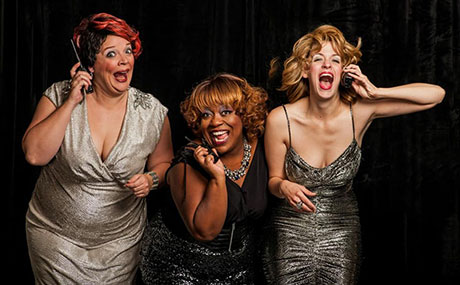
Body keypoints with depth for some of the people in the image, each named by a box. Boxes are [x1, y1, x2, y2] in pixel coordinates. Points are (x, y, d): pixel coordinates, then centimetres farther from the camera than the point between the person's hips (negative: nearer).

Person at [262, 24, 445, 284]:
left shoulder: (359, 112, -12)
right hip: (292, 228, -1)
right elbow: (274, 179, -1)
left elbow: (436, 94, -12)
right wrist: (284, 187, -24)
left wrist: (376, 93, -20)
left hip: (342, 229, 1)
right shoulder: (280, 120, -15)